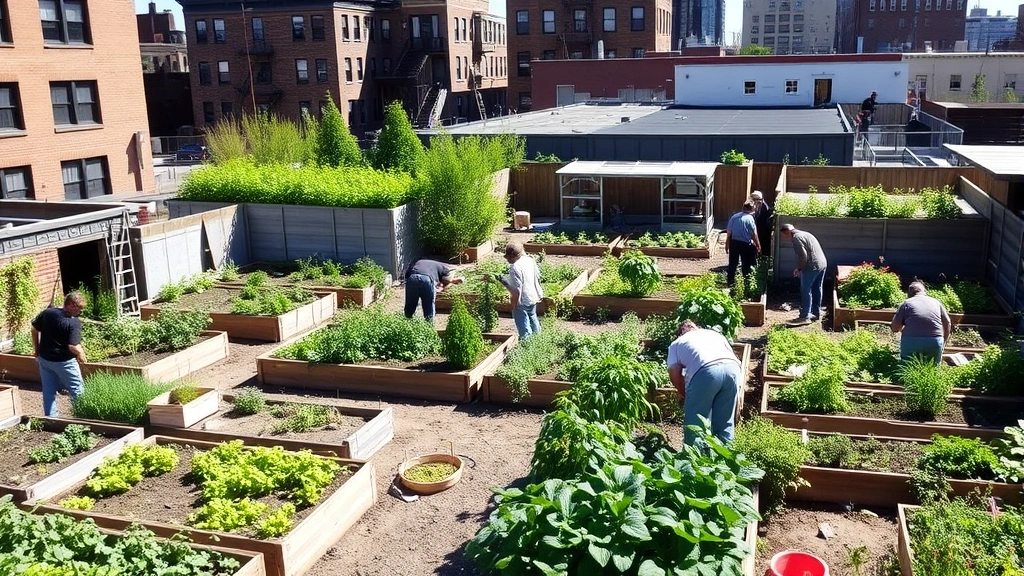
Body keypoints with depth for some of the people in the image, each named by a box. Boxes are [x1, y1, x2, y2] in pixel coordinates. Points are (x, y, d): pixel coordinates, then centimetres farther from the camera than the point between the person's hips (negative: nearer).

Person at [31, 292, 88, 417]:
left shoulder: (47, 312, -3)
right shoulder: (74, 322, -23)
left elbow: (34, 329, 7)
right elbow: (73, 346, -27)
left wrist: (37, 349, 17)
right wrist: (81, 355, -7)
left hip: (44, 358, 6)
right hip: (64, 362, -6)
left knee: (48, 390, 17)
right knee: (77, 389, 9)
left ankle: (50, 417, 25)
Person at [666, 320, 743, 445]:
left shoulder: (677, 343, 29)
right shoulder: (714, 333, 40)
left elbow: (674, 372, 15)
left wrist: (683, 394, 31)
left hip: (706, 371, -4)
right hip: (733, 367, 4)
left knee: (695, 420, 10)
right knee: (725, 421, 18)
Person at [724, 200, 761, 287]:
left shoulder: (734, 217, -1)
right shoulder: (750, 218, -13)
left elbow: (728, 233, 1)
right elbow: (754, 235, -10)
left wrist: (727, 245, 11)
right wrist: (758, 246, 2)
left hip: (734, 242, 4)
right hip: (745, 244, -4)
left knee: (732, 264, 13)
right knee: (746, 264, 14)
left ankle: (730, 281, 17)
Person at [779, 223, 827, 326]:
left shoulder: (796, 237, -10)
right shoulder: (804, 234, 20)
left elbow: (803, 255, -19)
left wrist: (799, 268, -6)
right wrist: (800, 267, 17)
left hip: (812, 266, -10)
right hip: (822, 264, 10)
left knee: (805, 291, -4)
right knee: (816, 290, 17)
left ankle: (804, 317, -2)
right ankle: (816, 314, 25)